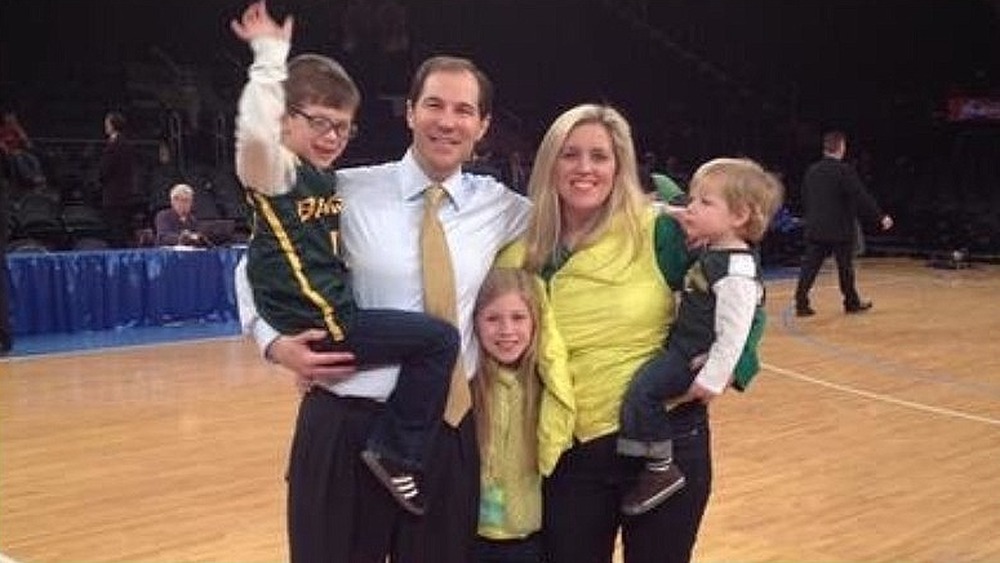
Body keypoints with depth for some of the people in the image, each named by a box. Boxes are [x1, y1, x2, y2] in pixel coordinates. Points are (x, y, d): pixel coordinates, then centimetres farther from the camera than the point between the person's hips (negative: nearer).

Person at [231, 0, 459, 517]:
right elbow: (254, 132, -36)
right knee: (439, 339, -14)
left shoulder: (325, 177, 14)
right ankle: (396, 454, -3)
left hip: (334, 317, 10)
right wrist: (270, 57, -26)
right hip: (319, 327, -10)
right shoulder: (275, 169, -12)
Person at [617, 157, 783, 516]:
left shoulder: (736, 271, -23)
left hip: (697, 356, -10)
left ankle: (661, 470, -7)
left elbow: (733, 332, -25)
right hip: (685, 345, 10)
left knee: (643, 390, -20)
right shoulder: (712, 249, 5)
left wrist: (711, 381, -23)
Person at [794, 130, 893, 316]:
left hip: (815, 229, 5)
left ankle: (801, 302, -4)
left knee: (809, 266, 3)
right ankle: (852, 302, 21)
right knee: (845, 267, 9)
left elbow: (804, 199, 14)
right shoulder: (844, 170, -12)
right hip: (840, 229, -5)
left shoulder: (811, 170, 6)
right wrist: (881, 217, -10)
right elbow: (862, 197, -14)